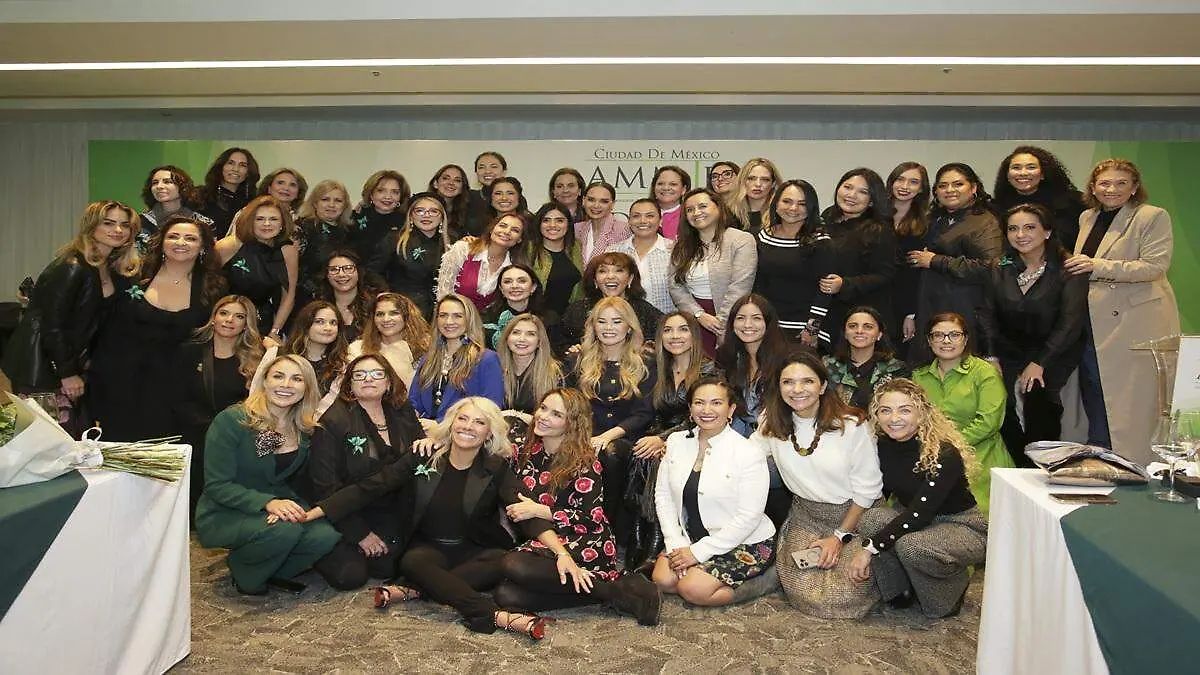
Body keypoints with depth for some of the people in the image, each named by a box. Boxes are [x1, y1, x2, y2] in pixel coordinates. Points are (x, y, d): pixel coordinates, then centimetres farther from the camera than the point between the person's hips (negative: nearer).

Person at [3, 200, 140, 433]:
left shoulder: (115, 270, 8)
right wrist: (67, 374, -15)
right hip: (40, 369, -8)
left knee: (75, 439, 10)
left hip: (72, 364, 8)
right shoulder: (71, 267, -17)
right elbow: (51, 323, -18)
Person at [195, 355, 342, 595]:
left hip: (278, 505, 5)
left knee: (327, 535, -22)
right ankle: (242, 570, -2)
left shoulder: (305, 430, 0)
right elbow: (217, 486, -17)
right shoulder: (232, 420, -15)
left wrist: (285, 504, -18)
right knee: (286, 529, -33)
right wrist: (268, 502, -31)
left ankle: (273, 572, 5)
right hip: (223, 515, -5)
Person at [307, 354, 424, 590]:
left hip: (388, 513, 4)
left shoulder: (402, 414, 3)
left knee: (386, 567, -18)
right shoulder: (333, 421, -12)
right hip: (346, 513, -3)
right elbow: (325, 485, -13)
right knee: (349, 576, -17)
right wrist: (359, 533, -13)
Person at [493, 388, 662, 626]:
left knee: (512, 565, -31)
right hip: (539, 542, 6)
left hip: (584, 546, -6)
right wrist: (514, 512, 3)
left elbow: (590, 518, -12)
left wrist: (538, 511, -12)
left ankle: (613, 589, -21)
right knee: (504, 595, -21)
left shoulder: (583, 462, -7)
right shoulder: (525, 453, 11)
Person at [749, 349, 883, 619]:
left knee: (844, 595, -15)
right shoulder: (772, 423, -4)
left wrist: (840, 536, -9)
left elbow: (868, 488, -9)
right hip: (805, 514, 3)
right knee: (802, 590, -14)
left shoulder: (851, 425, -15)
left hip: (852, 515, -2)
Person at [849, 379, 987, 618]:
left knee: (910, 546, -35)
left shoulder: (944, 454, -26)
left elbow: (919, 514, -31)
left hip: (962, 527, -5)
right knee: (872, 519, -25)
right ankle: (900, 590, -3)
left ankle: (954, 587, -2)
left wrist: (869, 548, -33)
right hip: (910, 519, 5)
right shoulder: (883, 445, -8)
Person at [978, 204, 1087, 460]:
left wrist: (1040, 363, -18)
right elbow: (987, 315, 6)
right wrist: (992, 356, -7)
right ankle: (1020, 464, -4)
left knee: (1038, 393, -28)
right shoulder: (1001, 270, 6)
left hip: (1054, 352, -3)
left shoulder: (1067, 270, -6)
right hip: (1009, 350, 3)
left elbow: (1070, 323, -12)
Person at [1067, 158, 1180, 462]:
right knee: (1094, 402, 10)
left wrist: (1097, 266, -19)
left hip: (1135, 322, -6)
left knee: (1130, 406, -4)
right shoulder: (1087, 218, 15)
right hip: (1094, 326, 6)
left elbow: (1155, 266, -16)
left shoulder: (1153, 217, -4)